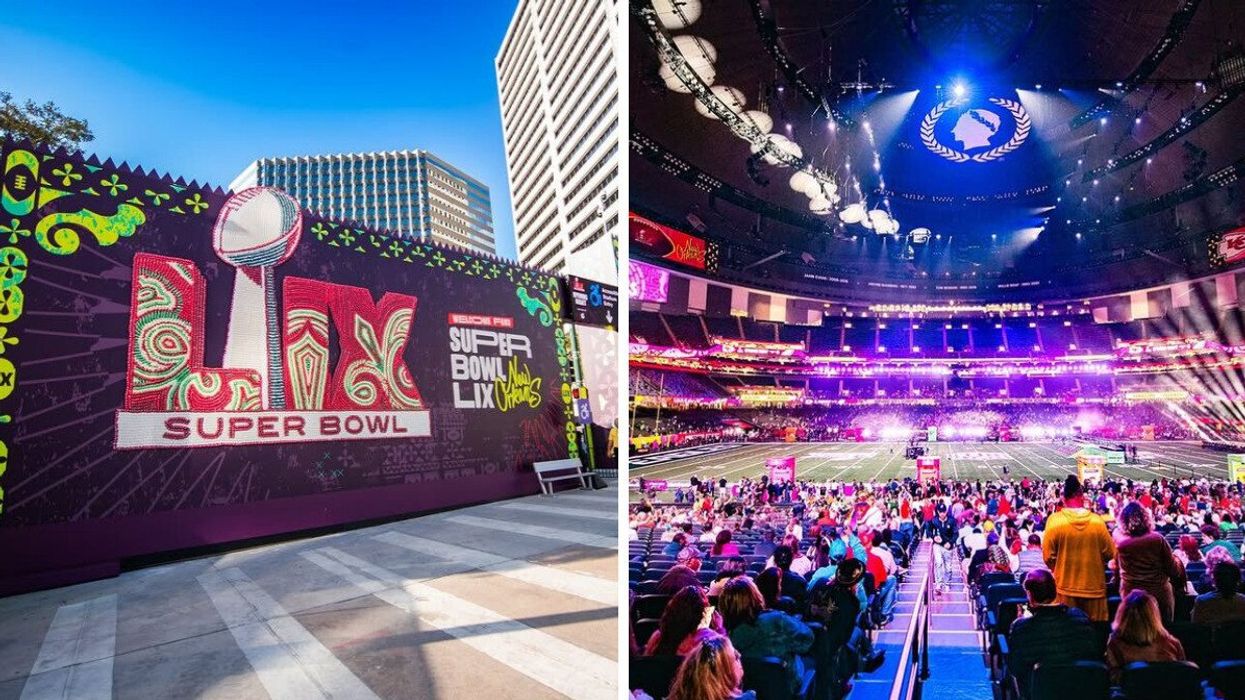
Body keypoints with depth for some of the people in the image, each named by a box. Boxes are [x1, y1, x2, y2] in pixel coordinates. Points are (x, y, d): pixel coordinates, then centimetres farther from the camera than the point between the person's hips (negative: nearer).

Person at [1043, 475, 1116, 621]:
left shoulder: (1055, 520, -12)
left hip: (1066, 588, -2)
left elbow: (1048, 556, -8)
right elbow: (1109, 553, 1)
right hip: (1094, 587, 2)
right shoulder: (1097, 521, -7)